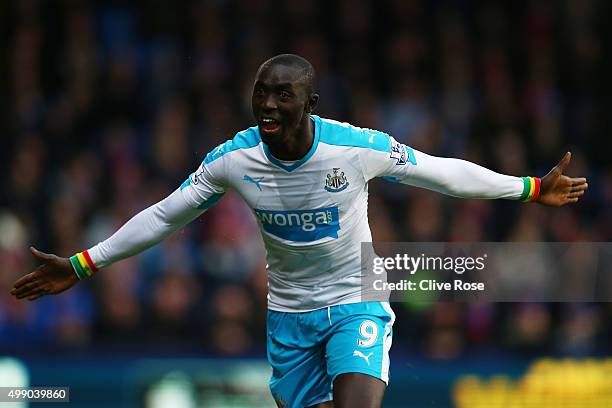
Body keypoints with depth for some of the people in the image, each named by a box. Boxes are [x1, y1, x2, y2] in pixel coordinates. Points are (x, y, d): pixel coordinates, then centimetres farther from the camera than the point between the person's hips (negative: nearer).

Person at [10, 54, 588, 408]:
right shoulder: (233, 159, -13)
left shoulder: (360, 147, -19)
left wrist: (530, 189, 0)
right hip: (288, 313, 3)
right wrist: (82, 265, -1)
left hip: (357, 302, -3)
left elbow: (443, 172, -5)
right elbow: (165, 215, -1)